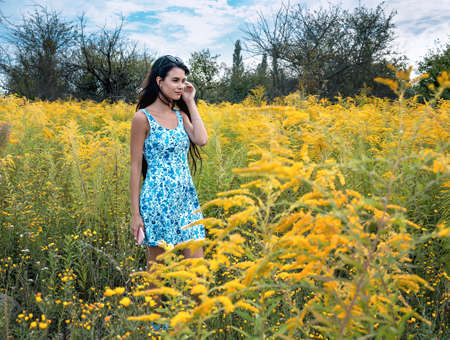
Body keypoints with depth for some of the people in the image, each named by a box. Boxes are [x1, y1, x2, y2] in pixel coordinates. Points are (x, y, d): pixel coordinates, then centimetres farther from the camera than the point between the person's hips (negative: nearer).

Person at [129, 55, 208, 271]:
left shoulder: (181, 114, 12)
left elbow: (202, 140, -7)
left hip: (186, 198, 6)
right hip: (159, 198, -5)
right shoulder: (143, 117, -5)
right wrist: (135, 213, -8)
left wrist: (190, 103, 0)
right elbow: (135, 166, -6)